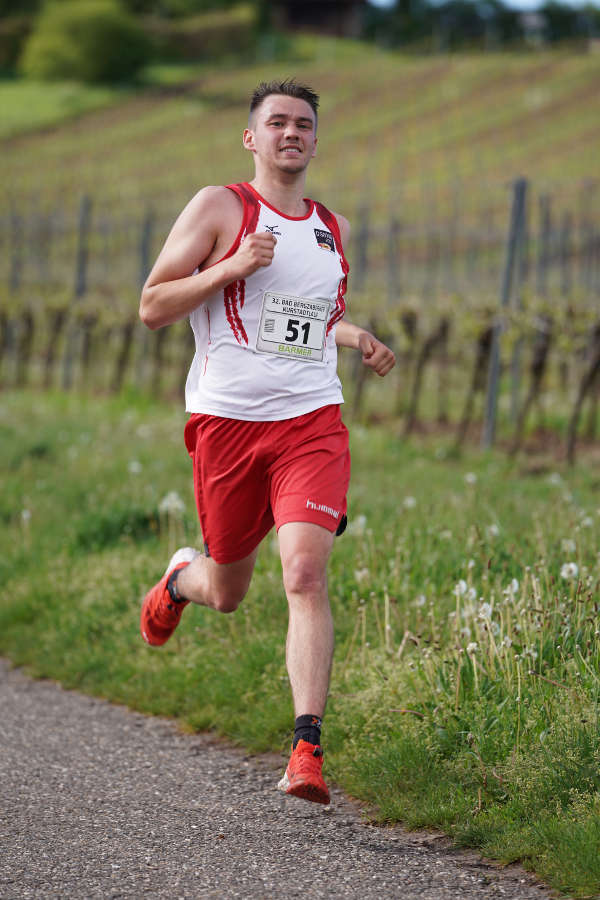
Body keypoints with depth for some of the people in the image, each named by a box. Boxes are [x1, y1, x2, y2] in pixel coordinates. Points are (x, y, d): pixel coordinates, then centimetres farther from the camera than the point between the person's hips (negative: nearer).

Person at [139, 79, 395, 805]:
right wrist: (234, 265, -17)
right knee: (227, 590, 11)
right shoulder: (219, 208, -1)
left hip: (311, 421, 2)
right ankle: (180, 578, 50)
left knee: (305, 574, -17)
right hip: (226, 419, -2)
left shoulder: (331, 228, 15)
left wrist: (352, 337, 10)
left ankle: (307, 750, -20)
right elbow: (151, 308, -5)